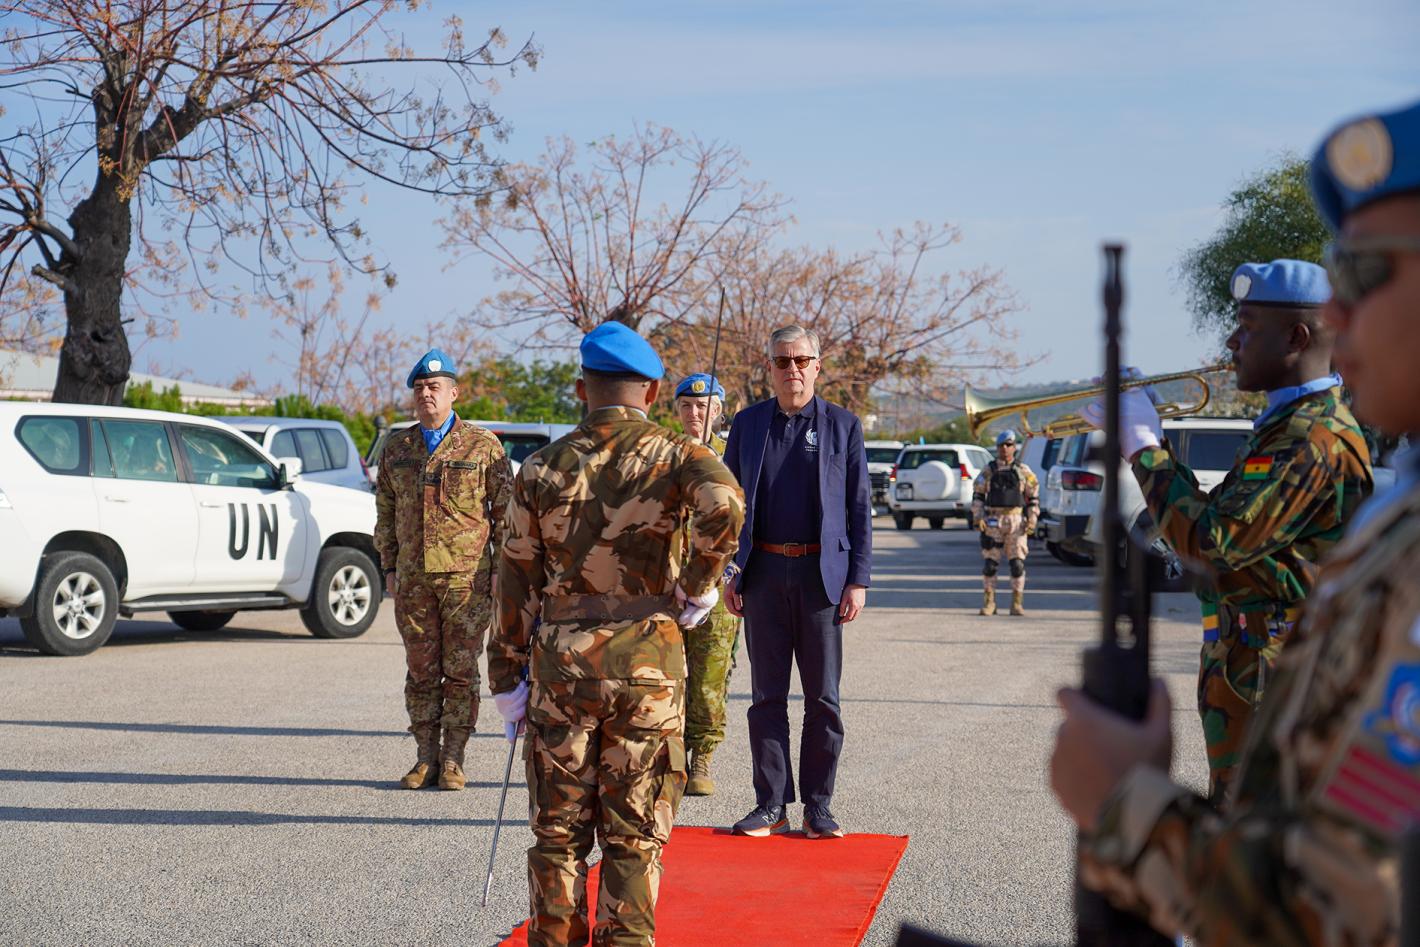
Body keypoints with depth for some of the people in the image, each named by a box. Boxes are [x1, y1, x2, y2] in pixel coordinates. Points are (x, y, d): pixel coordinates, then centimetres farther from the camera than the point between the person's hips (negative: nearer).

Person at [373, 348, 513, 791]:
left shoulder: (482, 445, 1)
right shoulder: (397, 448, 13)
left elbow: (505, 510, 2)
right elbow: (386, 512, 18)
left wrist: (502, 569, -3)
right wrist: (389, 568, 11)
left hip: (466, 576, -4)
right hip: (413, 577, 4)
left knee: (460, 670, -1)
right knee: (420, 670, 6)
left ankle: (453, 760, 5)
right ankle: (426, 758, 13)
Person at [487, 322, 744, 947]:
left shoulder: (542, 468, 6)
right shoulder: (674, 455, -2)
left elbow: (516, 582, 6)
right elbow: (724, 503, -26)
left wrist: (507, 680, 12)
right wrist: (699, 586, -11)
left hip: (560, 666, 2)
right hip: (648, 663, -2)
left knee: (559, 833, 12)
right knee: (634, 837, 8)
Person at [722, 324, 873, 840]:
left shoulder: (843, 425, 4)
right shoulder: (748, 424, 9)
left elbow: (860, 507, 3)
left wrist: (858, 580, -4)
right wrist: (729, 573, 3)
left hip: (821, 574, -1)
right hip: (765, 574, 2)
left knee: (823, 697, 2)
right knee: (767, 695, 5)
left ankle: (818, 807, 11)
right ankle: (771, 804, 11)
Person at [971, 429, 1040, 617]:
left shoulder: (1023, 471, 7)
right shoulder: (988, 471, 7)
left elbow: (1034, 497, 8)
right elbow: (978, 495, 7)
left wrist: (1032, 520, -3)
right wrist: (977, 517, -6)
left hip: (1016, 521, 0)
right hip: (993, 522, 0)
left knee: (1017, 563, -5)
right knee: (990, 564, 0)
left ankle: (1017, 604, 2)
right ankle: (988, 603, 7)